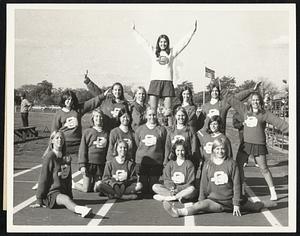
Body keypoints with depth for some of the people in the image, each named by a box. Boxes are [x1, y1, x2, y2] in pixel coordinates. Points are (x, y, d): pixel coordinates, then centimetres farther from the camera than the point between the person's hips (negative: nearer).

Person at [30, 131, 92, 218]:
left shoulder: (66, 158, 16)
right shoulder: (50, 156, -5)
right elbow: (43, 177, -5)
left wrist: (70, 194, 20)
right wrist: (39, 200, -4)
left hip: (64, 191, 13)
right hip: (51, 192, -12)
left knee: (68, 198, -20)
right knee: (65, 199, -38)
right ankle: (79, 209, -66)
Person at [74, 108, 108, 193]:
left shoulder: (106, 134, 8)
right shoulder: (87, 132, 0)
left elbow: (108, 151, 11)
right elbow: (82, 150, -3)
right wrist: (82, 165, -10)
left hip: (100, 165, 3)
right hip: (89, 163, -3)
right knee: (86, 189, 0)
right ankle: (74, 184, 27)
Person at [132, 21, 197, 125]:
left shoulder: (172, 52, 13)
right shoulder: (153, 51, 14)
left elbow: (184, 42, 14)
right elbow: (143, 41, 20)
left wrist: (193, 31, 11)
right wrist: (134, 30, 25)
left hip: (168, 81, 0)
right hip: (155, 81, 0)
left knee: (168, 109, -1)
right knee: (152, 109, -4)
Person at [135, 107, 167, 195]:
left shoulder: (162, 129, 4)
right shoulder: (140, 129, 7)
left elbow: (164, 146, 7)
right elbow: (137, 144, 15)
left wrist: (163, 162, 5)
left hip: (156, 162, -1)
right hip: (141, 161, 1)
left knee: (153, 186, 2)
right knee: (143, 185, 3)